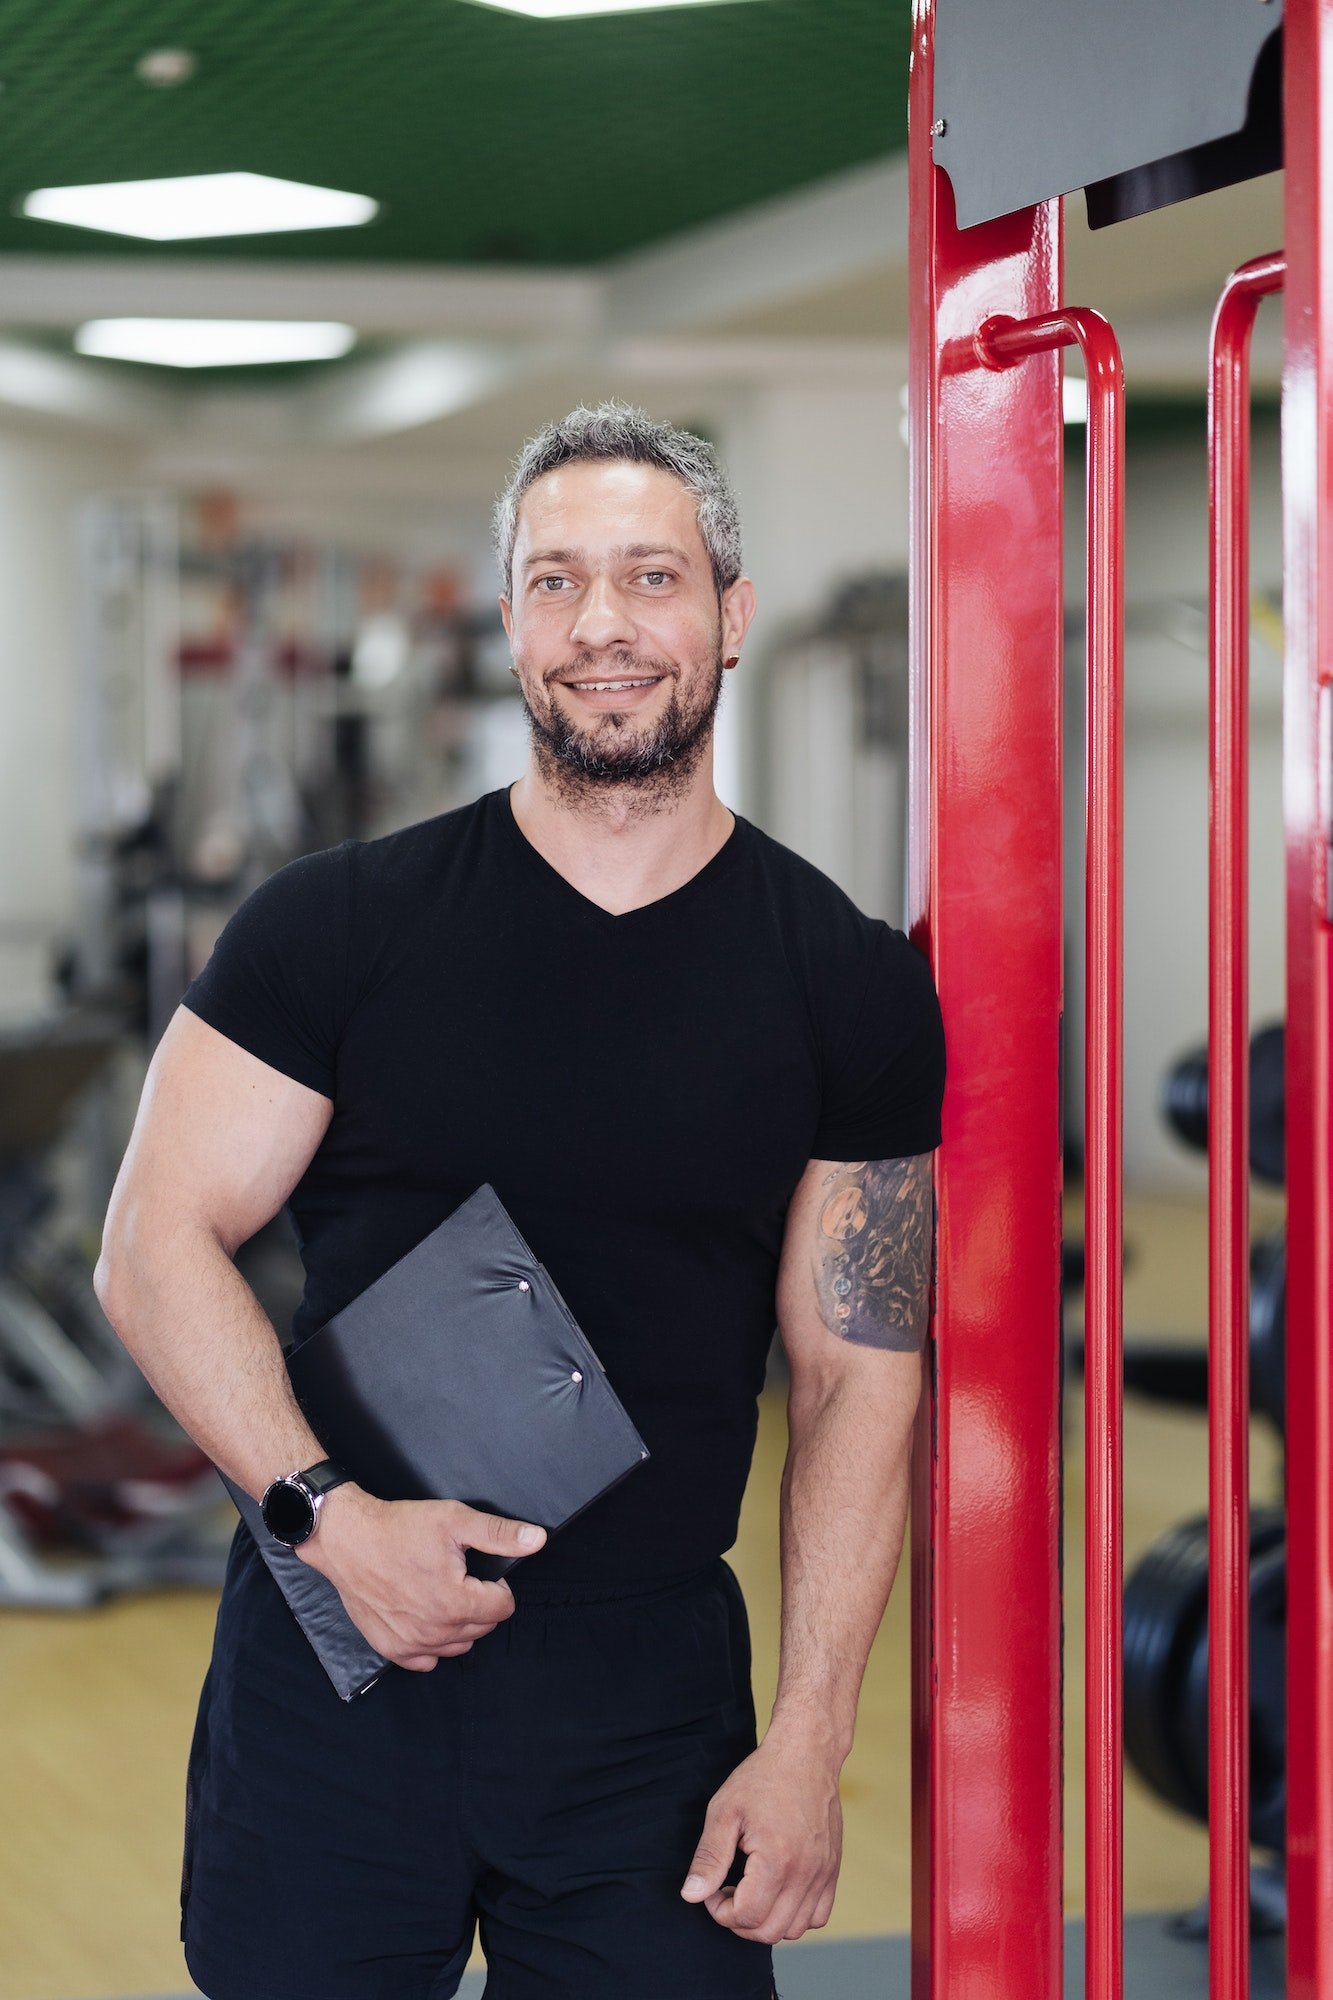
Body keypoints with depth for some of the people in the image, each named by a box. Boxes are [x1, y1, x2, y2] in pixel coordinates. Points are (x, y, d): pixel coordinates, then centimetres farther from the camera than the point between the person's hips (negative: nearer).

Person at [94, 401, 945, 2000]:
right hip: (335, 1653, 0)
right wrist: (330, 1511, -16)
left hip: (655, 1692, 1)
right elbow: (156, 1250, -2)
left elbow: (859, 1382, 2)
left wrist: (808, 1743, -3)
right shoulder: (343, 924, -1)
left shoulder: (850, 990, 1)